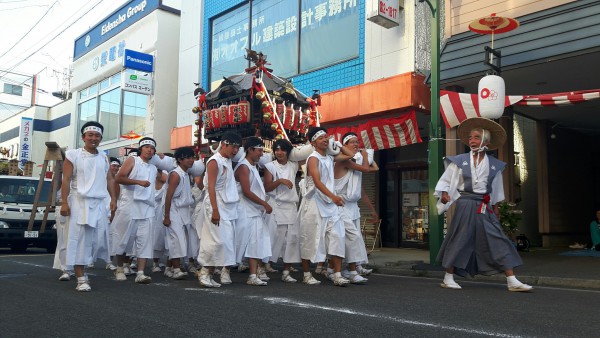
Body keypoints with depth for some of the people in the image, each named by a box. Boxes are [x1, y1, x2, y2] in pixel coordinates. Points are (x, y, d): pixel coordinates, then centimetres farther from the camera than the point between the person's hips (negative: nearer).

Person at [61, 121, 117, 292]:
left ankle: (80, 270, 16)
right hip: (79, 202, -5)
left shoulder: (103, 157, 14)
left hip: (98, 203, 5)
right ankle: (81, 279, -3)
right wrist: (64, 203, -12)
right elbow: (66, 180, -5)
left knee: (92, 239, 4)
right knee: (79, 239, -5)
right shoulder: (73, 155, 0)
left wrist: (113, 198, 2)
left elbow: (109, 179, 14)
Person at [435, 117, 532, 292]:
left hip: (484, 207, 3)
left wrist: (495, 208, 17)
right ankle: (448, 278, 13)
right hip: (465, 205, -3)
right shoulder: (459, 161, 0)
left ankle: (512, 281, 0)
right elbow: (446, 180, 5)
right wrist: (444, 193, -12)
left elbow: (496, 190, 18)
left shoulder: (494, 165, 8)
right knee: (459, 240, 1)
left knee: (498, 241, -2)